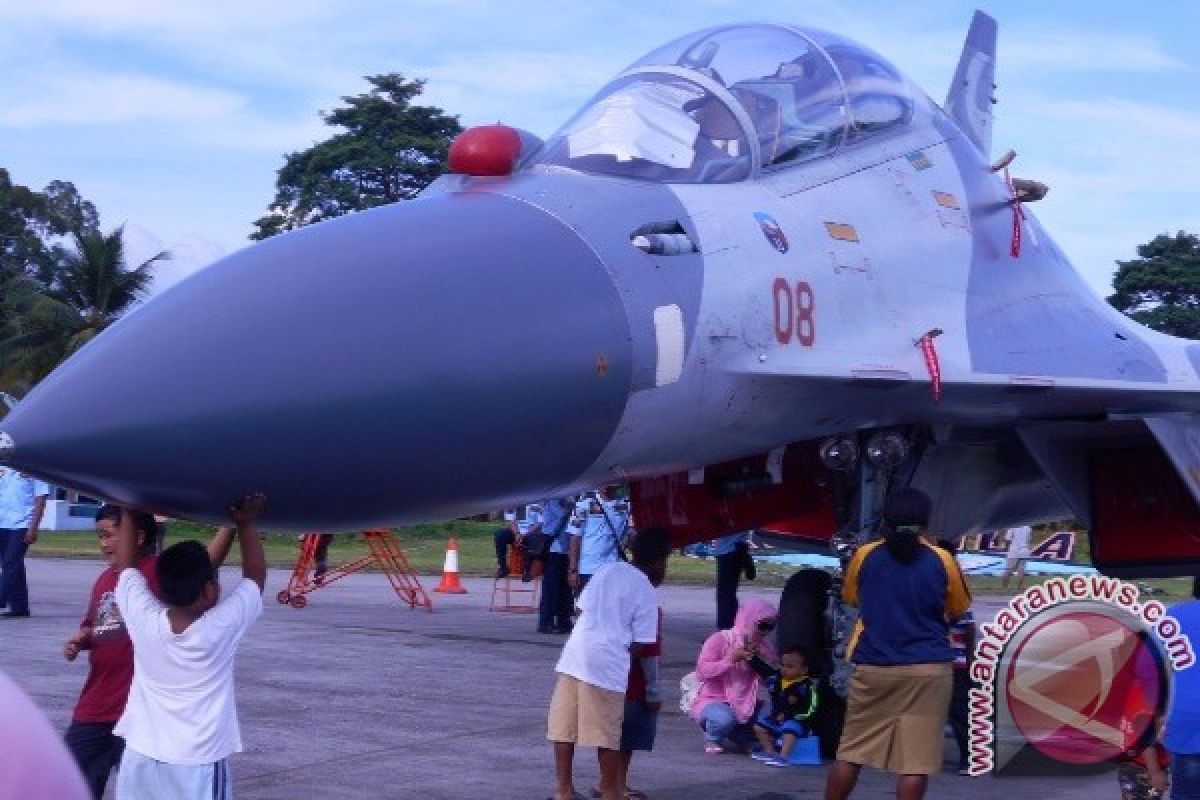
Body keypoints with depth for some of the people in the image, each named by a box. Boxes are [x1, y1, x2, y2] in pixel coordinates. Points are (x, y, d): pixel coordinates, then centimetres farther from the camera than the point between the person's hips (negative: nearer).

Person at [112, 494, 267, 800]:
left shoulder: (144, 620, -7)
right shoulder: (223, 626, -13)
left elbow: (125, 566, 9)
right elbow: (255, 576, 3)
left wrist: (129, 512, 17)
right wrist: (246, 523, 7)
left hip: (141, 758, 4)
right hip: (198, 764, -4)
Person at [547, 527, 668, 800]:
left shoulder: (607, 570, 12)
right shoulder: (647, 592, -1)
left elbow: (581, 608, 14)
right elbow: (640, 645, -4)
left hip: (574, 654, 5)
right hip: (607, 663, -5)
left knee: (564, 725, 10)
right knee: (607, 731, 5)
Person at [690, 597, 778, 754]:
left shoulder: (765, 647, 6)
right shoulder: (719, 640, -10)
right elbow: (702, 671, -19)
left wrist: (761, 661, -16)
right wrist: (730, 660, -28)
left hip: (746, 705, 6)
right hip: (712, 700, -6)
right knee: (724, 719, -40)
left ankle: (738, 738, 6)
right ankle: (712, 738, -2)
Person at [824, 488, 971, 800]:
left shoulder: (864, 556, 0)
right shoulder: (941, 560, -4)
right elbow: (958, 611, 10)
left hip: (873, 668, 2)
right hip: (927, 670, -2)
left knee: (850, 752, 12)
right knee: (915, 760, -2)